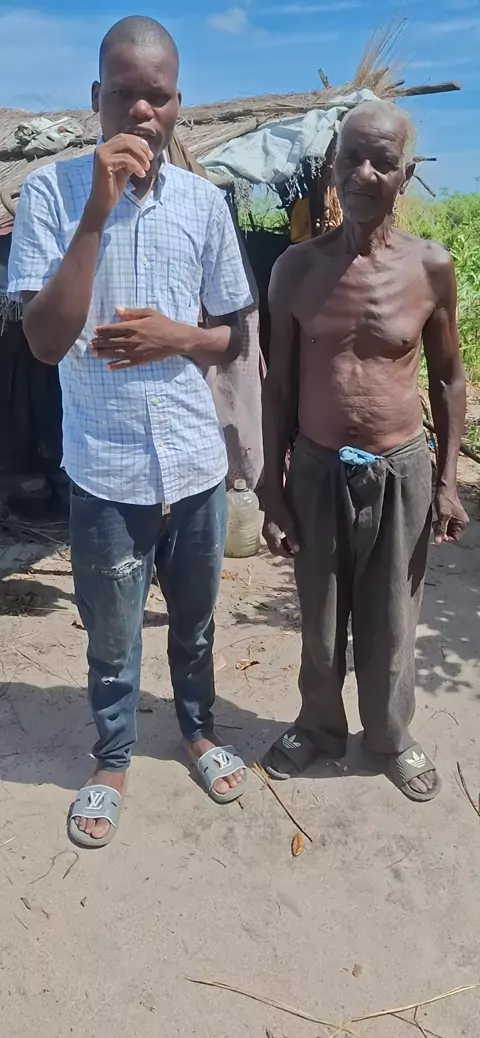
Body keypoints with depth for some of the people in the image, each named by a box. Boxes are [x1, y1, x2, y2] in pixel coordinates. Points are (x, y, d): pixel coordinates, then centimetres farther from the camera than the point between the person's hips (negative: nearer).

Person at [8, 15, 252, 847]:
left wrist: (175, 337, -14)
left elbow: (231, 337, 8)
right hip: (104, 470, -2)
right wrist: (98, 210, -21)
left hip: (194, 462, 3)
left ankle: (198, 729, 47)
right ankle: (112, 760, 40)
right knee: (111, 638, 15)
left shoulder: (204, 202, 1)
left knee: (195, 621, 21)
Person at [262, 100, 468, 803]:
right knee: (320, 620, 15)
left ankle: (392, 738, 39)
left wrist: (448, 480, 1)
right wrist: (272, 493, -2)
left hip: (401, 472, 0)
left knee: (391, 621, 14)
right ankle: (319, 727, 41)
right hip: (318, 471, 1)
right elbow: (278, 386, 0)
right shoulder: (297, 268, -4)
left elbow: (449, 377, 6)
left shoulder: (431, 268, -5)